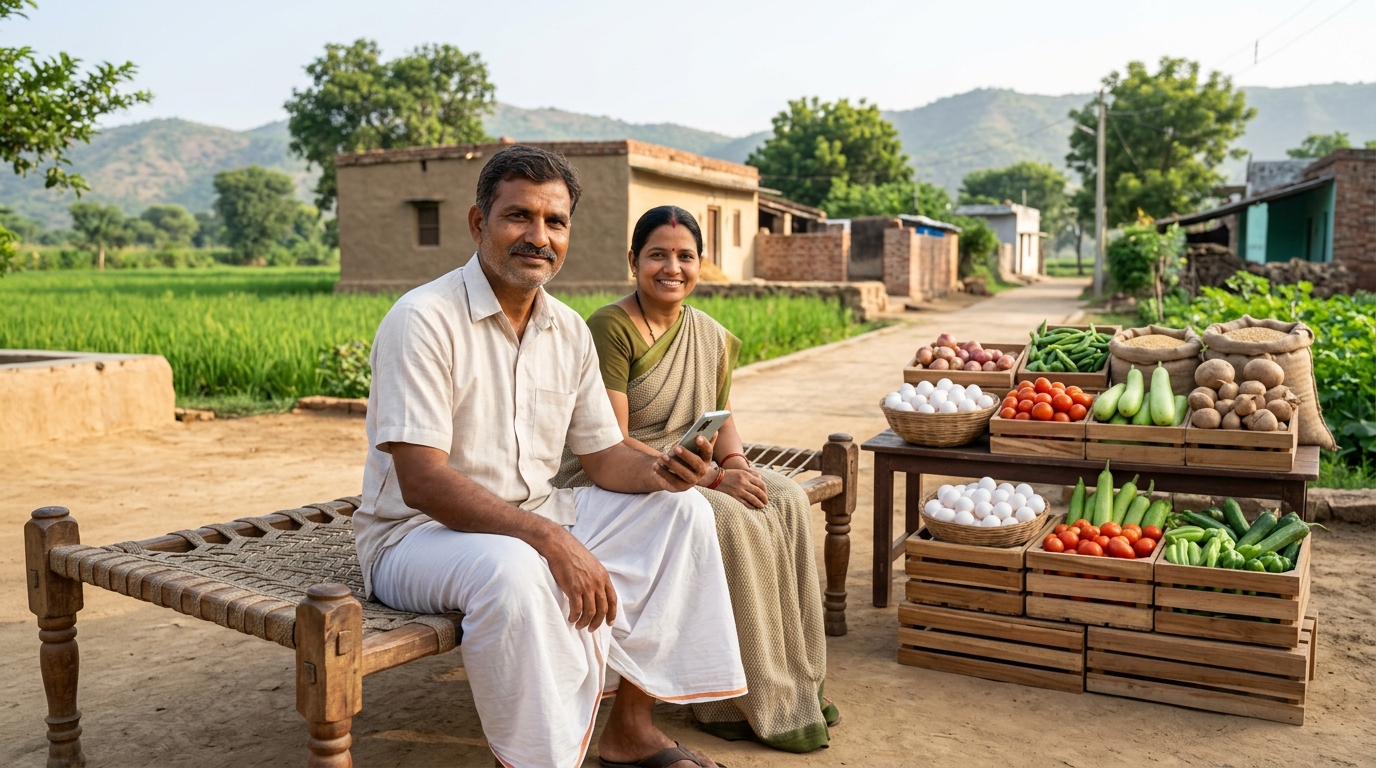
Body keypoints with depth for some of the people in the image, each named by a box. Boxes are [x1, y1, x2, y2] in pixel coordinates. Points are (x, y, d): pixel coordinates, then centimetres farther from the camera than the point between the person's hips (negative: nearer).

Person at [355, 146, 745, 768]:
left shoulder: (569, 331, 4)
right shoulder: (424, 320, -18)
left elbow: (603, 456, 8)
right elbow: (421, 482, -25)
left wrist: (658, 471, -16)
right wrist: (550, 539, -33)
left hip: (536, 520, 8)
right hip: (419, 532, -7)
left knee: (680, 511, -3)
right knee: (513, 569, -38)